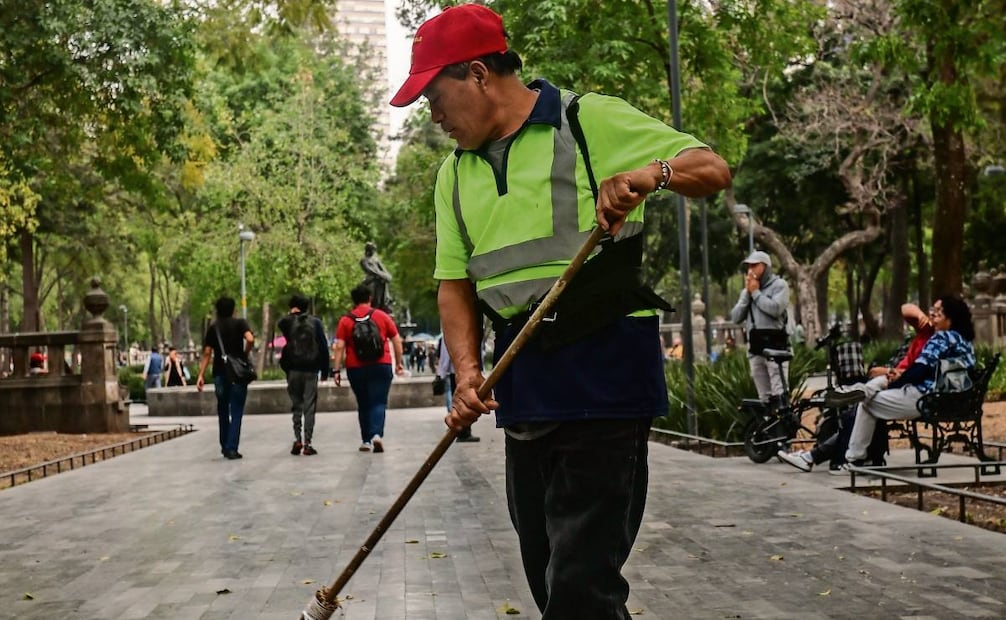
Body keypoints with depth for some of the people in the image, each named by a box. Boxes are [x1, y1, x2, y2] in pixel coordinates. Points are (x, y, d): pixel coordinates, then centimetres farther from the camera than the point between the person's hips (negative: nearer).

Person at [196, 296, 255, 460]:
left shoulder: (213, 328, 8)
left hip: (220, 373, 3)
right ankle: (232, 448, -7)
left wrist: (201, 375, 1)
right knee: (236, 412, 0)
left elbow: (207, 353, 2)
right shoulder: (240, 323, 0)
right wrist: (245, 354, -2)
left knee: (223, 411, 17)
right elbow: (250, 339, -19)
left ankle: (225, 446, 22)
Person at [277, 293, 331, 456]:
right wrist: (325, 369, 4)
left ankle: (297, 439, -2)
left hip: (293, 369, 0)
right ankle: (307, 444, -2)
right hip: (311, 369, 0)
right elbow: (323, 346, -1)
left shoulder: (287, 322, -1)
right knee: (309, 407, 2)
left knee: (296, 405, 11)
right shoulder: (315, 322, 2)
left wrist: (292, 315, 8)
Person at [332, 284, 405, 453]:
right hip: (381, 366, -1)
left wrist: (337, 370, -2)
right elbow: (397, 340, 5)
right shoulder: (382, 316, 5)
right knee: (378, 402, -1)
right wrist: (398, 363, 13)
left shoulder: (345, 320, 2)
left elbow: (340, 346, -3)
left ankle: (366, 440, 15)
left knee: (363, 404, 13)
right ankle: (377, 434, -22)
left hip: (356, 368, 1)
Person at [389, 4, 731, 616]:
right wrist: (468, 372, -3)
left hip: (604, 374, -7)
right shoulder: (455, 174, 15)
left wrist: (649, 173, -24)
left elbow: (713, 168, -4)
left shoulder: (590, 120, -4)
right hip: (522, 383, 7)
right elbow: (455, 284, 12)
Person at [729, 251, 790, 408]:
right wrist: (747, 293, 2)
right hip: (754, 348, 6)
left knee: (779, 394, -14)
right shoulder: (746, 290, 18)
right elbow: (736, 318, 8)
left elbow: (775, 309, -17)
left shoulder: (779, 285, 1)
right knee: (764, 397, 8)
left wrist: (756, 292, -6)